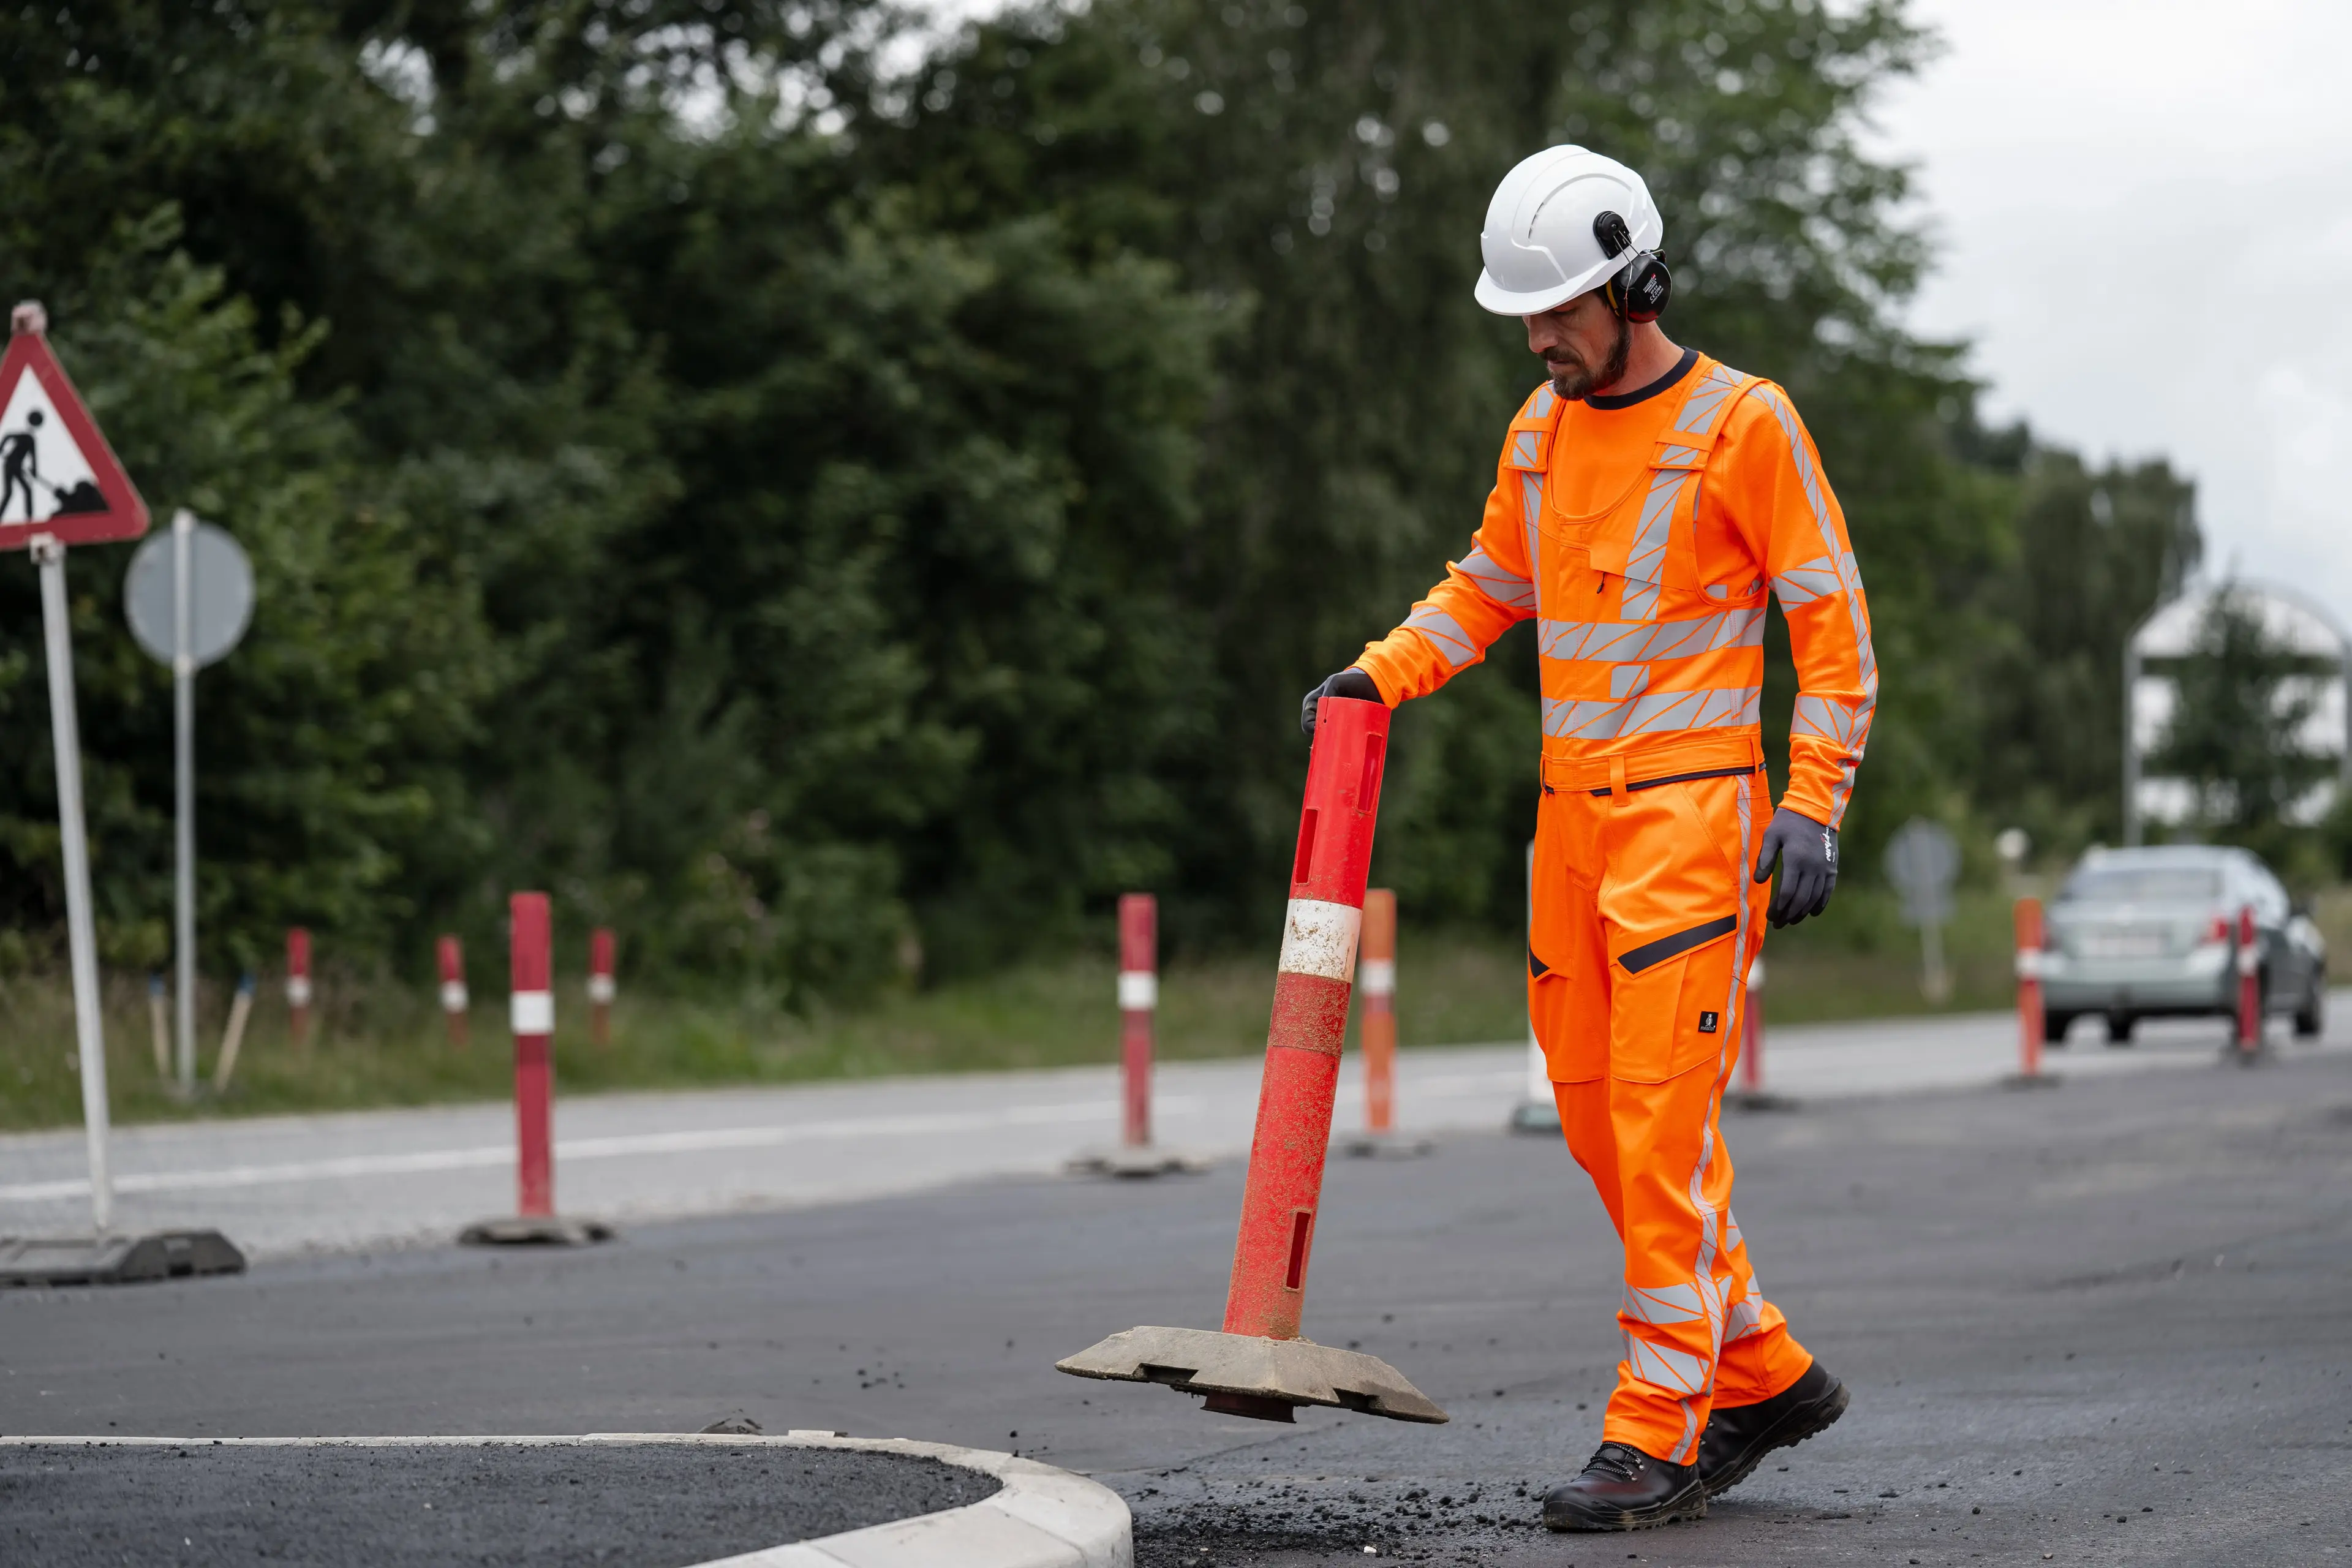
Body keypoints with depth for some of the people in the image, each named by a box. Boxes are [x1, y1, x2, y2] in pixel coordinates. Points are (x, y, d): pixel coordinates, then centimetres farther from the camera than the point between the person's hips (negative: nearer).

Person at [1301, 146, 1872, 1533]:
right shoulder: (1542, 431, 12)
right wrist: (1377, 676, 9)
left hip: (1693, 818, -7)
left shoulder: (1746, 426, -7)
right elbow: (1491, 586, 26)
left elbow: (1835, 623, -7)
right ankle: (1764, 1377, 22)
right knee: (1600, 1121, 9)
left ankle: (1660, 1439, -5)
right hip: (1575, 813, 7)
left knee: (1663, 1126, -9)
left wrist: (1815, 809, -15)